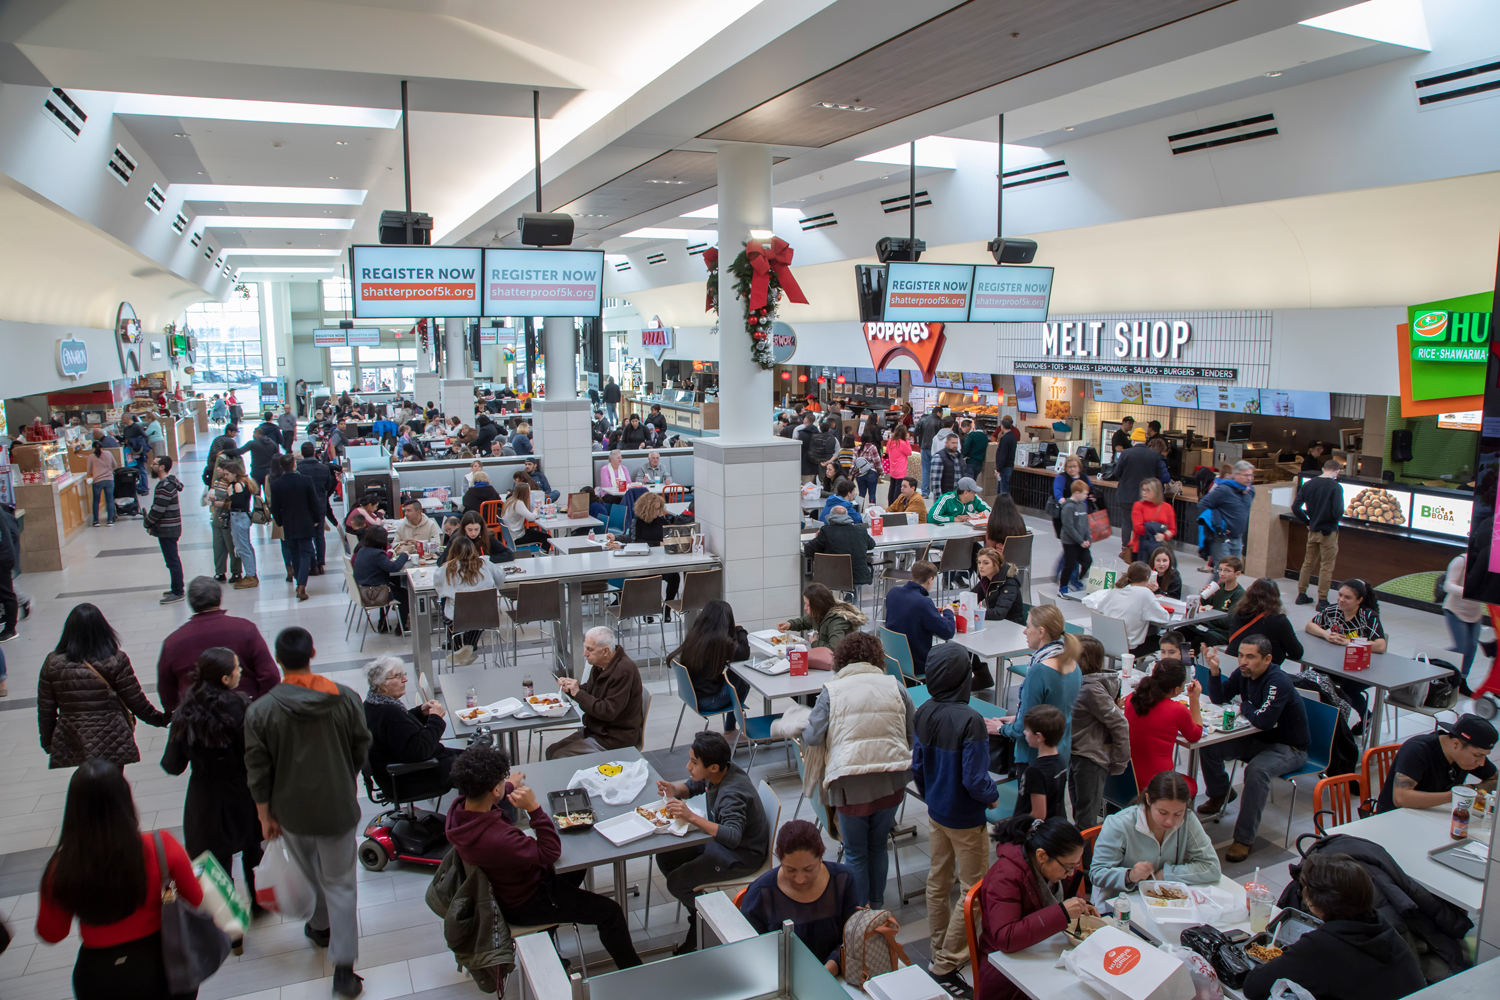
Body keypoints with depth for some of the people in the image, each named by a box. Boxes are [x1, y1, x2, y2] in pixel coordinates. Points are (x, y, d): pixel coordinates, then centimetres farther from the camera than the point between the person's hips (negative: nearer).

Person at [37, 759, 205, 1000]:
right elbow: (196, 899, -8)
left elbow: (50, 934, -3)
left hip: (99, 978, 1)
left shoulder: (61, 869, -21)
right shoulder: (161, 847, -23)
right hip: (158, 965, -1)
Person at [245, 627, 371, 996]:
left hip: (291, 812, 1)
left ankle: (321, 926, 48)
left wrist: (265, 815, 5)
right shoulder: (345, 699, -13)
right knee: (340, 884, 9)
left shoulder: (260, 711, -16)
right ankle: (343, 967, 7)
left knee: (309, 875, 26)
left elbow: (258, 771, -9)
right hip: (337, 808, -1)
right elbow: (361, 748, 0)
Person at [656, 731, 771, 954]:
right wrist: (674, 790, -10)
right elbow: (693, 787, 12)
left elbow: (732, 836, -46)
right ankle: (699, 913, 17)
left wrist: (692, 817, -50)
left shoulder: (732, 794, -34)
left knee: (676, 883, -15)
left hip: (742, 855, -9)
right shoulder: (715, 773, -9)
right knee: (665, 858, 5)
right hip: (720, 840, 9)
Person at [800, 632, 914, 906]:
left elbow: (813, 737, -6)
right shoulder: (895, 686, 4)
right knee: (878, 846, 22)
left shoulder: (831, 691, -2)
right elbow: (912, 734, 10)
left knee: (855, 853, 14)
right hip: (892, 781, 3)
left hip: (851, 783, -3)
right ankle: (877, 905, 35)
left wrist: (803, 732, 17)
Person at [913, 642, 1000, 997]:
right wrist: (994, 795, -3)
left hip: (935, 812, 7)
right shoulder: (970, 721, -27)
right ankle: (946, 966, 15)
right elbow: (975, 780, -24)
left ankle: (940, 952, 35)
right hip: (965, 819, -7)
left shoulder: (924, 713, -7)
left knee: (938, 882, 19)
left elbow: (917, 765, 3)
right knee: (973, 890, 9)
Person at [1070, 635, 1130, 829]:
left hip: (1091, 761, -9)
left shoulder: (1092, 689, -24)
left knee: (1086, 821, 4)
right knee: (1078, 813, 22)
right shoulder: (1079, 682, 3)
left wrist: (1119, 763, -16)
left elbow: (1119, 725, -23)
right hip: (1076, 755, 9)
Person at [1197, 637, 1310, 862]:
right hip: (1258, 739, 8)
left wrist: (1244, 707, -16)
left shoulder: (1278, 682, -28)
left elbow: (1263, 720, -38)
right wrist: (1214, 670, -14)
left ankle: (1244, 839, -25)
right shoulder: (1244, 673, -4)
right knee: (1209, 746, -6)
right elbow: (1218, 697, 3)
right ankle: (1220, 793, 23)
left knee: (1256, 770, -35)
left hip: (1289, 748, -8)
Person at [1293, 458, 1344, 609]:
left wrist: (1307, 521, 9)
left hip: (1313, 530, 5)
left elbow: (1295, 507, -1)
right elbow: (1338, 512, -22)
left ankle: (1301, 594, 22)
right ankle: (1322, 600, 7)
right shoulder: (1336, 487, -15)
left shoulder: (1308, 484, 1)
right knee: (1326, 566, 3)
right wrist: (1334, 520, 1)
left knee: (1308, 563, 16)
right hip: (1328, 531, -5)